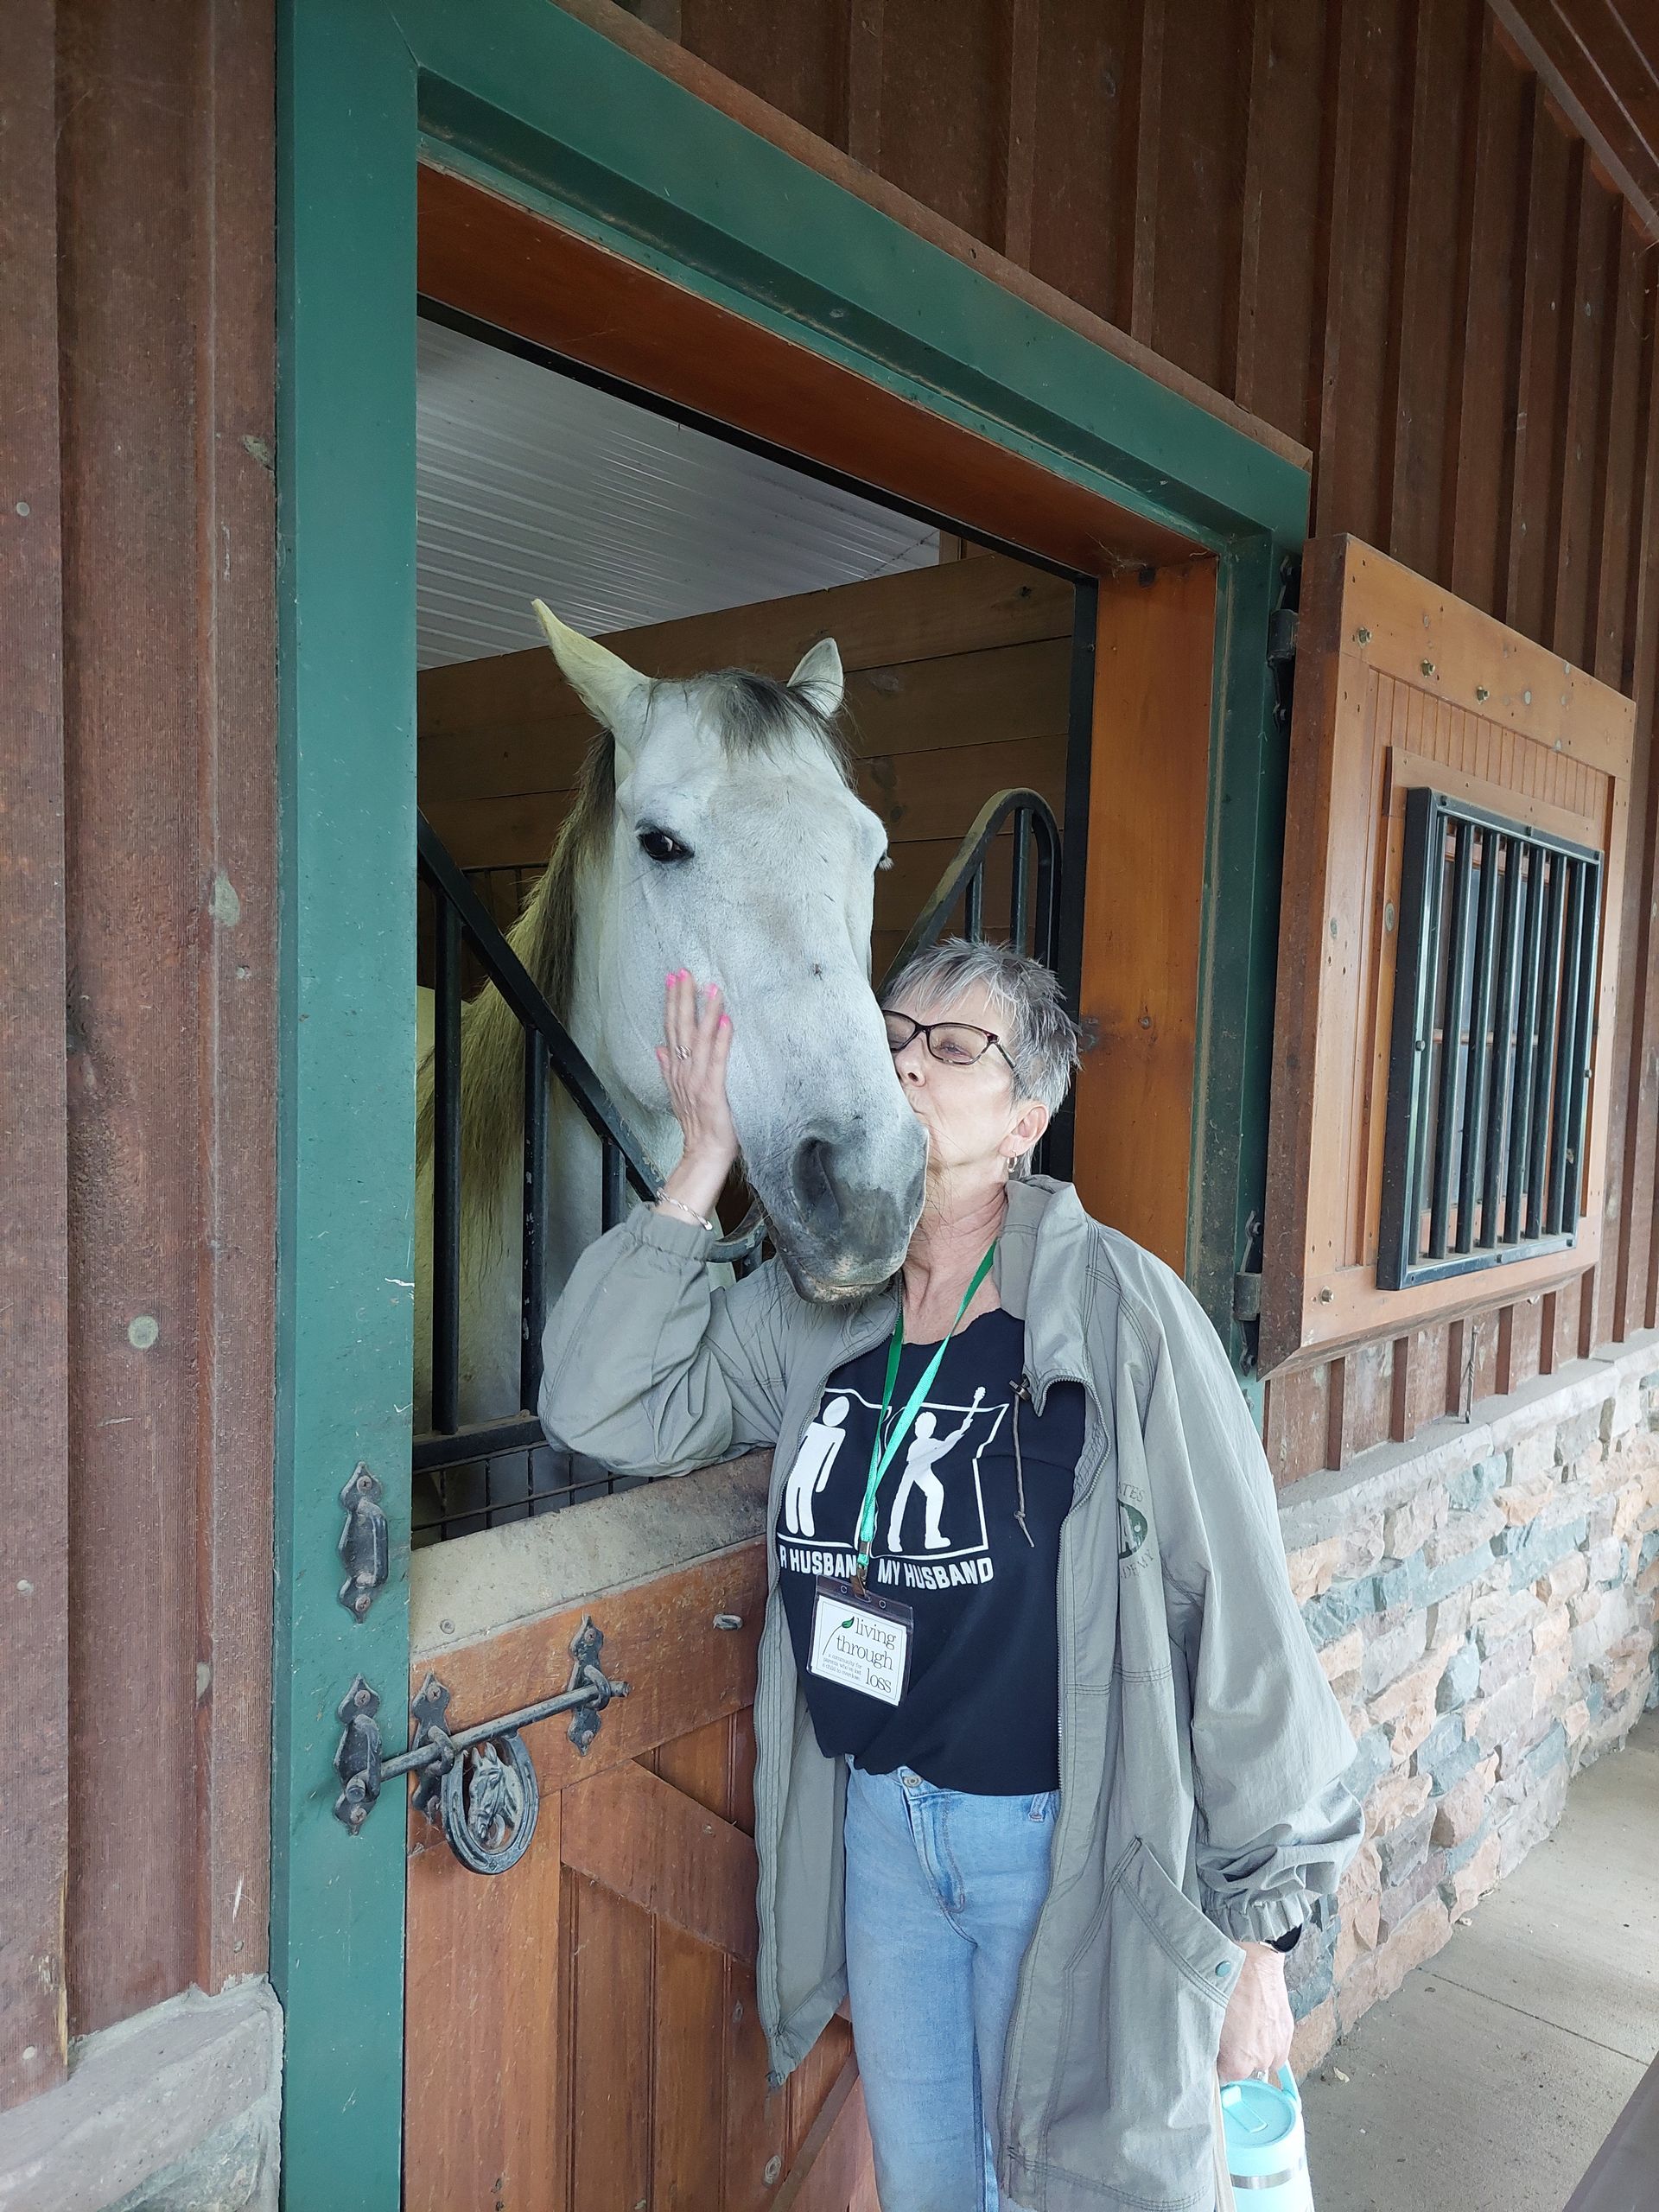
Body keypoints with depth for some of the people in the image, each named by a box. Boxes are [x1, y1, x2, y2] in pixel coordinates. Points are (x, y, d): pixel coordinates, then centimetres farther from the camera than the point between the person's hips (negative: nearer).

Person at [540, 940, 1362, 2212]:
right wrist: (705, 1157, -12)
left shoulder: (1119, 1307, -18)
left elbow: (1242, 1621, -14)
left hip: (1074, 1844, -4)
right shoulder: (808, 1309, -2)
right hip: (879, 1827, 5)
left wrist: (1259, 1935, -10)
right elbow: (609, 1411, -8)